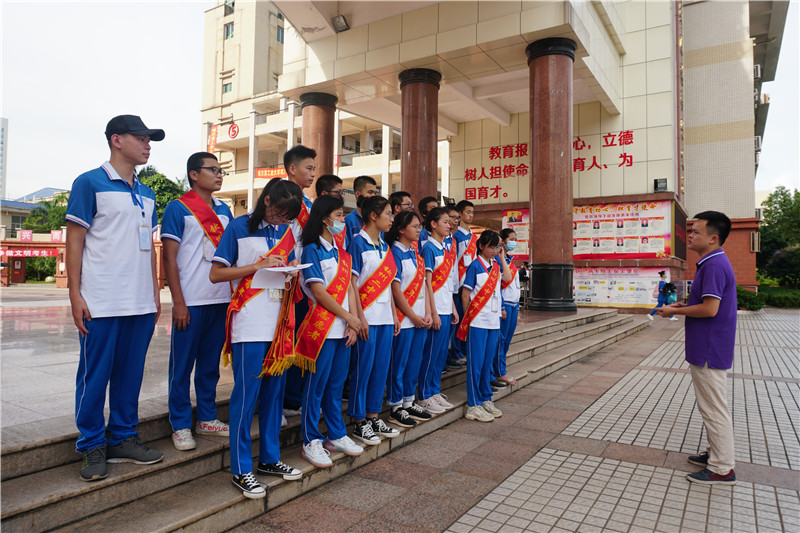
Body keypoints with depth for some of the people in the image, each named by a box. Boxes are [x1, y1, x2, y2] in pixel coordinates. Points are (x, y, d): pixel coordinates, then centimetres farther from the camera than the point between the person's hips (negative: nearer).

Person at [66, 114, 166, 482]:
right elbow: (75, 240, -5)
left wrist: (155, 292, 15)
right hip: (101, 303, -6)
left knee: (131, 373, 11)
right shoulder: (90, 183, -2)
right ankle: (92, 448, 16)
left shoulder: (146, 194, 16)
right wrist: (75, 294, -10)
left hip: (141, 303, 6)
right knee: (95, 375, 3)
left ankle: (123, 439, 23)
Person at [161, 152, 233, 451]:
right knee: (182, 365, 3)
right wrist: (178, 302, -12)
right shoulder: (178, 208, -3)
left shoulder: (224, 210, 13)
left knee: (210, 363, 13)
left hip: (221, 299, 5)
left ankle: (207, 418, 24)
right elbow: (169, 258, -6)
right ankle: (181, 426, 15)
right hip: (191, 301, -5)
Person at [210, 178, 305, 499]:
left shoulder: (286, 232, 13)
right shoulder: (240, 228, -3)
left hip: (278, 323, 6)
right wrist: (258, 266, -13)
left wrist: (292, 269, -2)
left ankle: (269, 459, 26)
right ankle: (241, 470, 10)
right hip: (249, 326, -6)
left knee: (274, 391, 12)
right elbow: (216, 274, -5)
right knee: (246, 394, -1)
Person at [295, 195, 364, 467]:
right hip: (323, 327, -6)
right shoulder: (312, 250, -6)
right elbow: (319, 292, -13)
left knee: (336, 384, 14)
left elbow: (349, 288, 11)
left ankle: (337, 435, 26)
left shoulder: (341, 253, 15)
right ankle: (311, 442, 12)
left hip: (343, 329, 7)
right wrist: (349, 317, -9)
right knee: (317, 384, 0)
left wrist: (352, 323, 0)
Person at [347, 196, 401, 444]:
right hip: (368, 317, -7)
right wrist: (360, 317, -15)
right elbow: (352, 282, -11)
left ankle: (373, 416, 24)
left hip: (385, 317, 8)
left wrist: (394, 314, 14)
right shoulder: (358, 243, -8)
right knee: (363, 368, 1)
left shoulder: (384, 246, 14)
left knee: (381, 367, 12)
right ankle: (359, 422, 13)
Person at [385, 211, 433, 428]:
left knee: (414, 362, 14)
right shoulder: (395, 253, -10)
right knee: (399, 363, 1)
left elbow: (424, 284, 13)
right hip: (404, 318, -7)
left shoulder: (416, 253, 13)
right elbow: (395, 289, -13)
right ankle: (396, 407, 13)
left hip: (420, 318, 8)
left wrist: (427, 313, 3)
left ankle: (408, 402, 26)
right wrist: (413, 316, -10)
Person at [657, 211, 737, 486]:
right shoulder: (711, 263, 12)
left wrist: (674, 311, -14)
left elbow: (710, 309, -26)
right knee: (710, 406, 20)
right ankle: (715, 454, 33)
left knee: (713, 409, 0)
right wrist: (683, 306, 10)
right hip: (706, 349, 11)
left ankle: (722, 469, 11)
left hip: (709, 351, -11)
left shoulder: (714, 265, -21)